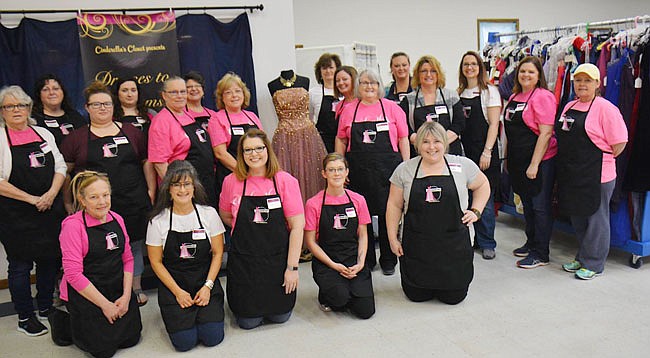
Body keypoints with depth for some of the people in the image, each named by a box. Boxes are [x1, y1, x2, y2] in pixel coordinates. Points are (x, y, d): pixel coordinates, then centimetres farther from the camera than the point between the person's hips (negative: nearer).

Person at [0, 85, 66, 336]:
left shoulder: (43, 133, 10)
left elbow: (60, 166, 9)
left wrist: (51, 194, -7)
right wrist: (32, 199, -16)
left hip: (50, 210, 5)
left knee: (50, 259, 12)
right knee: (20, 265, 5)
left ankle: (46, 307, 30)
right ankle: (25, 317, 19)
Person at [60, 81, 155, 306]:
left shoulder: (131, 132, 10)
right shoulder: (77, 138, 6)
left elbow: (146, 161, 12)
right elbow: (64, 171, 7)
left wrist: (151, 190, 4)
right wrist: (68, 203, 2)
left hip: (133, 203, 1)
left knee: (134, 246, 12)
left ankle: (136, 289, 28)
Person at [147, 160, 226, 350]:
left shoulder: (209, 214, -4)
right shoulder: (158, 221, -6)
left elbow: (217, 253, 0)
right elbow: (156, 261, -1)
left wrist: (208, 286, -10)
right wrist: (178, 292, -8)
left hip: (205, 281, 1)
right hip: (173, 285, -1)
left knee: (213, 337, -11)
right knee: (185, 342, -12)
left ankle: (202, 311, 20)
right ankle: (176, 314, 20)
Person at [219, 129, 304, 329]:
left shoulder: (285, 181, -9)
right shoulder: (232, 181, -4)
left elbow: (297, 226, -10)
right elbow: (225, 217, 13)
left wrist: (292, 266, -13)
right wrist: (249, 230, 1)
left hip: (278, 258, 0)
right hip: (243, 259, 1)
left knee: (280, 316, 7)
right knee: (248, 322, 6)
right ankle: (236, 296, 37)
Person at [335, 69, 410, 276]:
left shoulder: (392, 108, 5)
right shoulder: (349, 111, 9)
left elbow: (403, 139, 5)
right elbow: (341, 140, 13)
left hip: (387, 168, -1)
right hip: (358, 171, 1)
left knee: (388, 214, 4)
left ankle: (388, 261, 19)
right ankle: (366, 260, 23)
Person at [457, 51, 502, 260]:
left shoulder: (489, 91, -1)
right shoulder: (458, 93, 12)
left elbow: (494, 124, -7)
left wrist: (487, 152, -15)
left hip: (483, 151, -4)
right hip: (463, 151, 4)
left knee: (485, 198, -2)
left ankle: (487, 243, 10)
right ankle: (478, 239, 19)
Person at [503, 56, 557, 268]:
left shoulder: (543, 97, -13)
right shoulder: (514, 97, 12)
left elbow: (546, 133, -19)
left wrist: (534, 164, -21)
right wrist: (508, 158, 19)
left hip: (540, 161, -8)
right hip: (518, 161, 8)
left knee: (540, 206, 1)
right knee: (527, 203, 18)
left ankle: (541, 253, 10)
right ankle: (531, 243, 33)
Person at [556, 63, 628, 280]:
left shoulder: (605, 108, -11)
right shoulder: (569, 107, 12)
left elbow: (619, 143, -14)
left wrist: (603, 159, -6)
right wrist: (569, 160, 14)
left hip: (597, 174, -8)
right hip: (570, 173, 8)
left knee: (596, 218, 4)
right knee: (577, 217, 17)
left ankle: (593, 264, 16)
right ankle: (582, 257, 32)